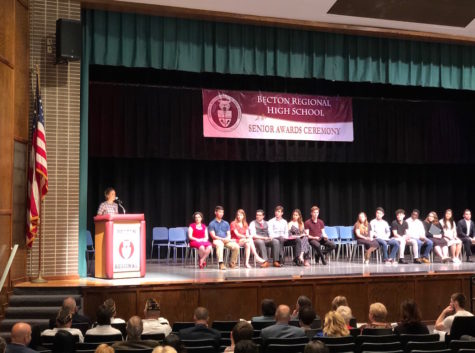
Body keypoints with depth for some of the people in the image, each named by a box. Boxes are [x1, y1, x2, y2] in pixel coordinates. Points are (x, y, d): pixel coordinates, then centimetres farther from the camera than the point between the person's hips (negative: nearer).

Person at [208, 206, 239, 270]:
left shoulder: (226, 223, 19)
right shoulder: (212, 224, 4)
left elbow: (229, 234, 14)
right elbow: (213, 236, -5)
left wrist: (227, 239, -10)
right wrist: (222, 239, -17)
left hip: (226, 241, 4)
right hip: (217, 240, -4)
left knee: (236, 246, -23)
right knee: (219, 245, -40)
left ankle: (232, 263, -7)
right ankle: (221, 263, -48)